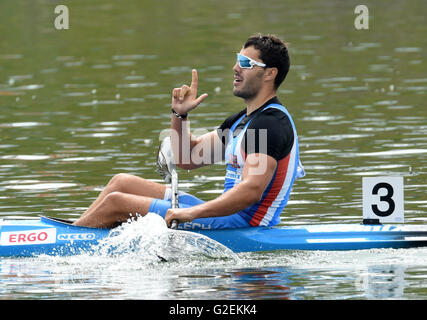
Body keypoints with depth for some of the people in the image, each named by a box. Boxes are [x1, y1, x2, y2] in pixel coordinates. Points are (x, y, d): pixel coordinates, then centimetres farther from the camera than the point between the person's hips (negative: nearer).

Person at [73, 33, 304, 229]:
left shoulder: (272, 123, -16)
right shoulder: (241, 121, 18)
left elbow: (251, 191, -29)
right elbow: (188, 158, 22)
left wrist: (193, 213, -37)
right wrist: (180, 115, 4)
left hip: (240, 223, -10)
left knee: (116, 203, -9)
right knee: (122, 182, 14)